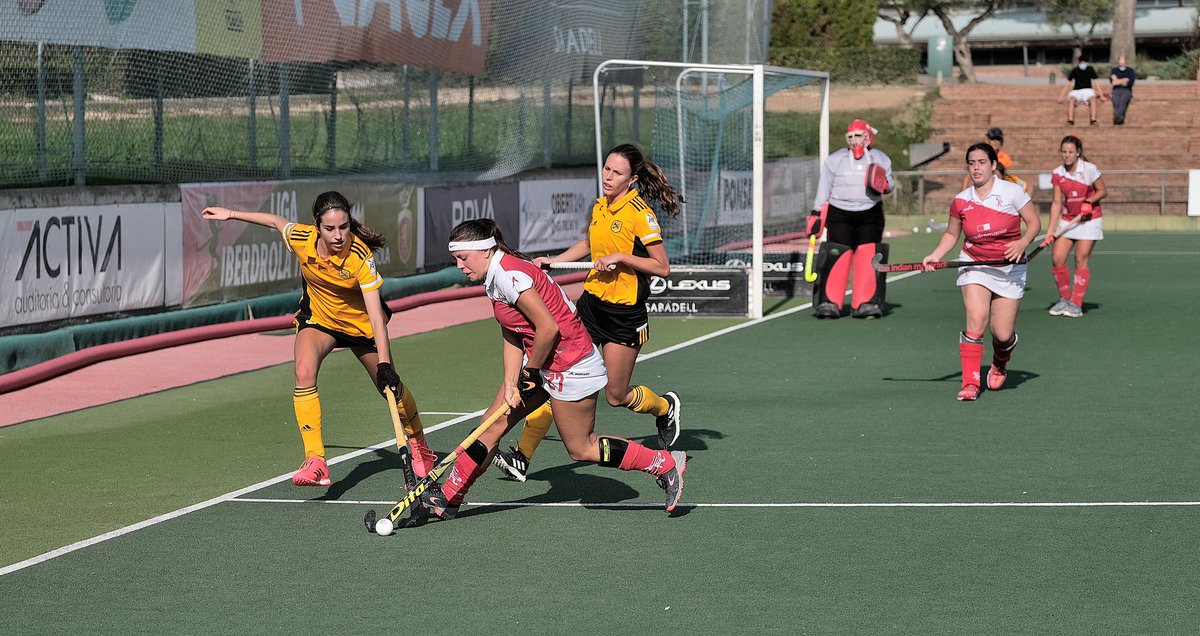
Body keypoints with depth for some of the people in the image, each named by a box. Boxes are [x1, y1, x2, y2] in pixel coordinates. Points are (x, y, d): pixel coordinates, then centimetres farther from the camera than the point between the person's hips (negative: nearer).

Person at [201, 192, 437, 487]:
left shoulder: (360, 256, -35)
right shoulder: (301, 238, -26)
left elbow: (376, 315, -38)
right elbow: (275, 221, -1)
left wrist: (385, 363, -46)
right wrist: (231, 214, 7)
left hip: (361, 322, -2)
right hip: (318, 316, 2)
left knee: (390, 386, 11)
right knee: (304, 373, -26)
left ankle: (419, 446, 42)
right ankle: (315, 462, -27)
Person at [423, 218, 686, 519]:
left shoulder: (508, 274, -23)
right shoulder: (495, 277, 7)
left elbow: (548, 328, -24)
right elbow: (513, 339, 7)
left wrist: (530, 372, -11)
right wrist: (511, 383, -6)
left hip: (571, 365, -10)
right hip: (541, 363, 10)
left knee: (581, 449, 2)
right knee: (490, 428, 4)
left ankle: (667, 464, 14)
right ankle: (447, 500, 9)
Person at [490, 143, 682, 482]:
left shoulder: (639, 214, -14)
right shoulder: (599, 207, 7)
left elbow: (662, 267, -14)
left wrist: (621, 257, -22)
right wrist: (552, 261, 22)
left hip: (624, 314, -6)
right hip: (591, 303, 6)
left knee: (616, 396, 4)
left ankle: (665, 407, 38)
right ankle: (523, 456, -6)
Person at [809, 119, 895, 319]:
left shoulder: (880, 159, 11)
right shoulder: (835, 160, 7)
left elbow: (890, 183, 14)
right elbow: (823, 190, 8)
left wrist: (885, 184, -10)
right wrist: (816, 214, 2)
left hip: (870, 214, 2)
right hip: (840, 214, -1)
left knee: (868, 257, -5)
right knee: (837, 256, -10)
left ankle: (866, 303, -1)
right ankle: (828, 302, -9)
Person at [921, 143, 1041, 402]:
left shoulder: (1012, 192, -8)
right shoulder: (961, 201, 0)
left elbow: (1034, 222, -2)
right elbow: (951, 234, 13)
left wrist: (1023, 242, -21)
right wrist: (936, 255, -4)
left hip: (1009, 269, -1)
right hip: (974, 264, 1)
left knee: (1003, 334, -3)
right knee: (976, 319, -22)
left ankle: (1000, 365, 34)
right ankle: (970, 382, -15)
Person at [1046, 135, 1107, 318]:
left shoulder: (1089, 169, -13)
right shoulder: (1057, 174, -3)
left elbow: (1103, 191, -2)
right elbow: (1057, 203, -2)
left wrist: (1089, 201, -21)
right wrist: (1051, 230, -9)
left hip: (1089, 219, -4)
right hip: (1067, 219, 4)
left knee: (1082, 259, -7)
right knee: (1057, 259, -6)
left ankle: (1076, 304, -1)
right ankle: (1064, 299, 12)